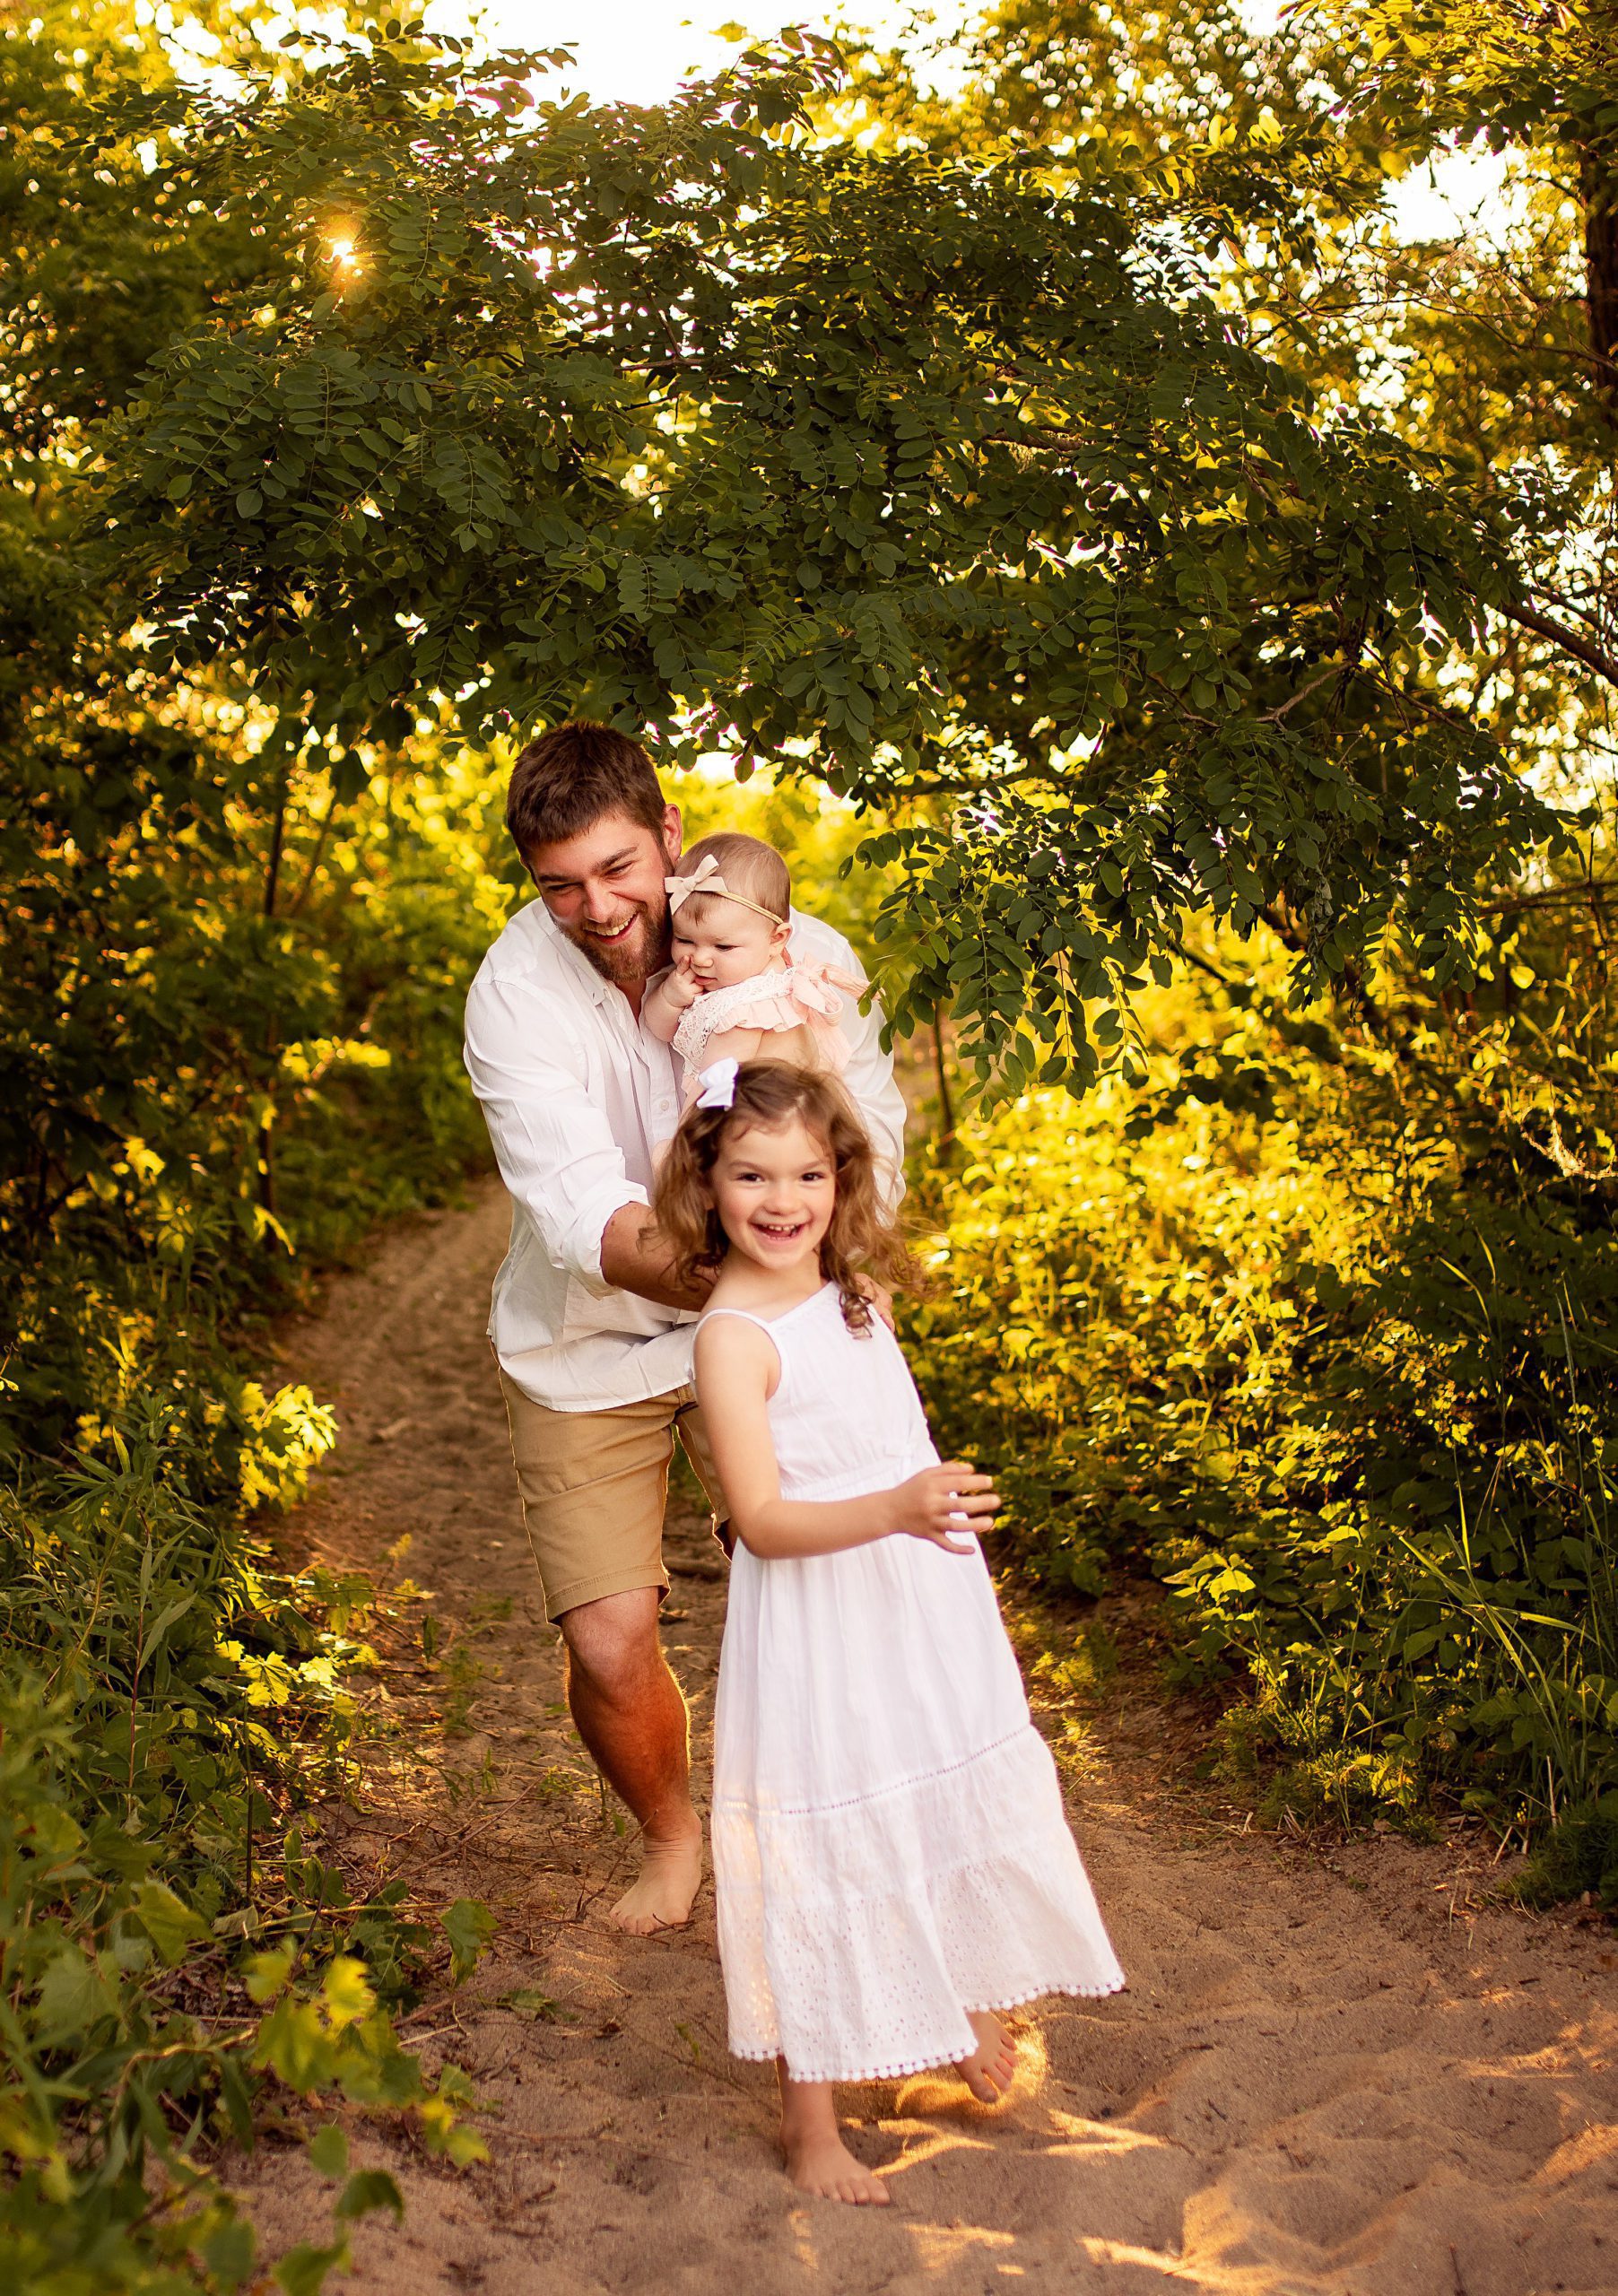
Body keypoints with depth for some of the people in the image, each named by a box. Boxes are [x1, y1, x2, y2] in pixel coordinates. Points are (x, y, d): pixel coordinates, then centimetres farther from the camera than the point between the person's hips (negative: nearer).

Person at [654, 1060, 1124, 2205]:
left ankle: (971, 1999, 48)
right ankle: (809, 2120, 20)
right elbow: (762, 1520, -26)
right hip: (820, 1632, -7)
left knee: (959, 1806, 21)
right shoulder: (734, 1335, -20)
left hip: (926, 1606, 7)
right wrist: (895, 1510, -38)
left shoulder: (846, 1297, 4)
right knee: (826, 1850, 3)